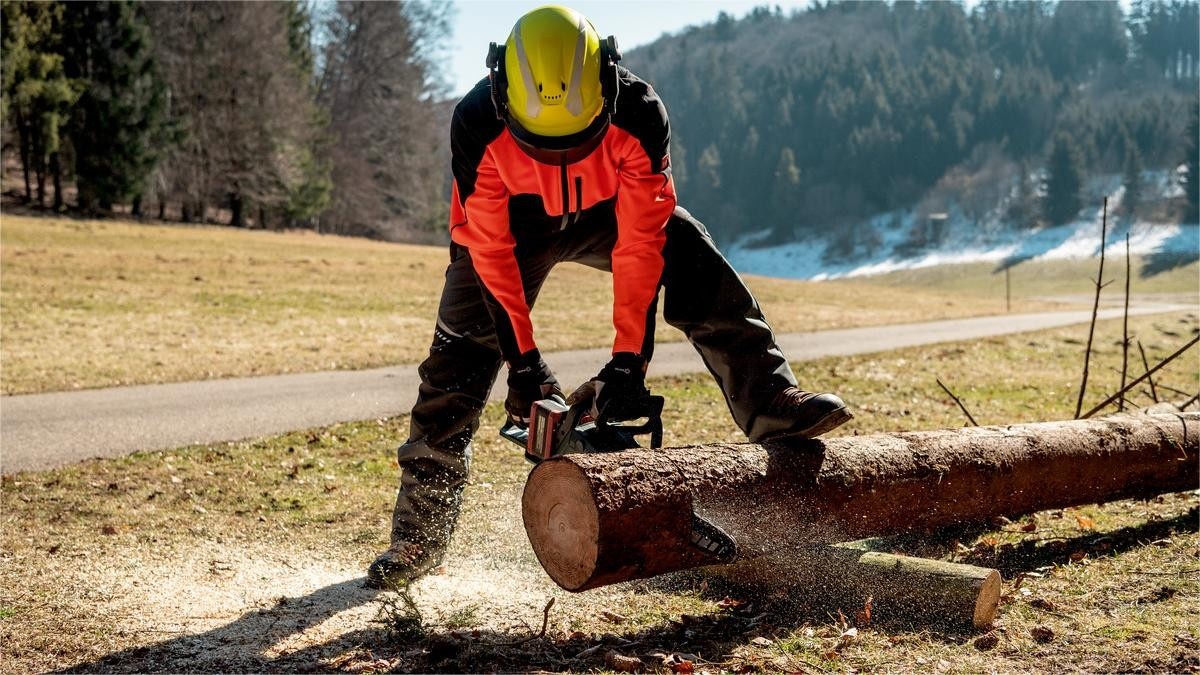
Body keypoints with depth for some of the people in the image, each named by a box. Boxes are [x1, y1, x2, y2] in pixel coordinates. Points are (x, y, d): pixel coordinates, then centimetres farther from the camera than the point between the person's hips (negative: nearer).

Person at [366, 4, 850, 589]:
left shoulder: (638, 114, -35)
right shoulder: (477, 125, -35)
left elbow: (640, 244, -32)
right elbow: (491, 251, -28)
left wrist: (629, 360, -34)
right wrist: (524, 363, -26)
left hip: (613, 213, 1)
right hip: (511, 224, -1)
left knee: (705, 279, -21)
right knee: (458, 358, -7)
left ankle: (773, 409, -19)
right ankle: (418, 536, 0)